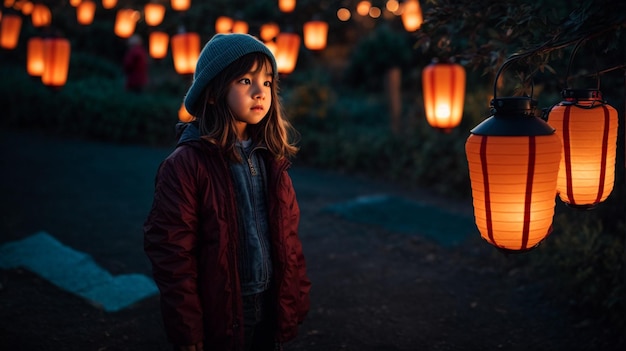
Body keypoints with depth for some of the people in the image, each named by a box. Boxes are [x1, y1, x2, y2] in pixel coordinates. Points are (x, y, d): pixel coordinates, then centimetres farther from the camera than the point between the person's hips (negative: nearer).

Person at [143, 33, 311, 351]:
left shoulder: (271, 158, 5)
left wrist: (296, 299, 8)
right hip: (218, 320, -5)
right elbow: (172, 254, -14)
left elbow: (288, 237, 10)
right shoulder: (186, 165, -14)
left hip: (270, 312, 5)